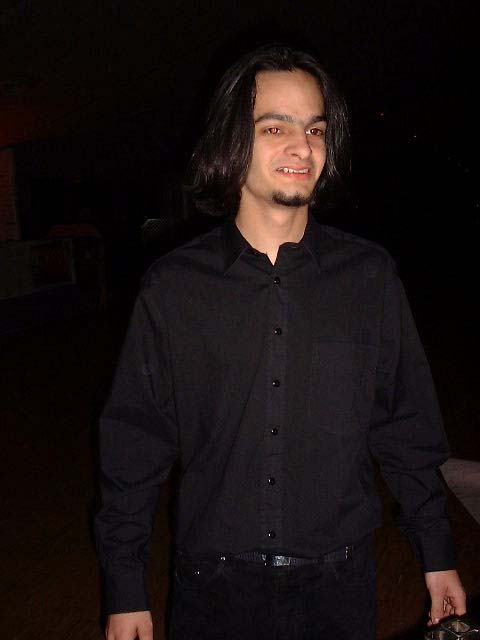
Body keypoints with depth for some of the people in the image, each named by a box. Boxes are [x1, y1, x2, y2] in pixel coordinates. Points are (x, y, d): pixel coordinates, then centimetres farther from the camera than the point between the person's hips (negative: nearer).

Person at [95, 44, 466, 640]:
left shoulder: (370, 275, -5)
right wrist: (125, 591, -1)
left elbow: (407, 428, 3)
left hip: (338, 586, 1)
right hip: (214, 587, 0)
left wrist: (437, 556, 7)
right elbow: (134, 444, -4)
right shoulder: (172, 285, -8)